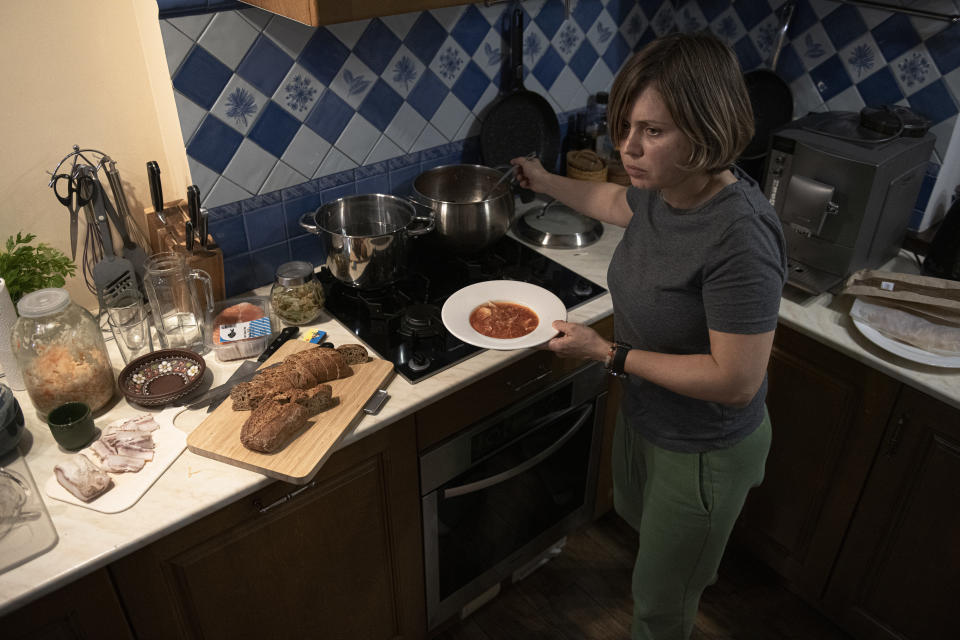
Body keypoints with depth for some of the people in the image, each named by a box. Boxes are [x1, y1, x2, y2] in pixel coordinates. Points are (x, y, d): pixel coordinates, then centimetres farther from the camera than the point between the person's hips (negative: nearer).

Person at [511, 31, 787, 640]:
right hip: (645, 416, 8)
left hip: (702, 452, -8)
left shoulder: (738, 239, -37)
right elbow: (622, 204, 13)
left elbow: (736, 381, -32)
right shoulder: (662, 191, -12)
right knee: (639, 517, 36)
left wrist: (607, 351, -27)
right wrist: (546, 182, 20)